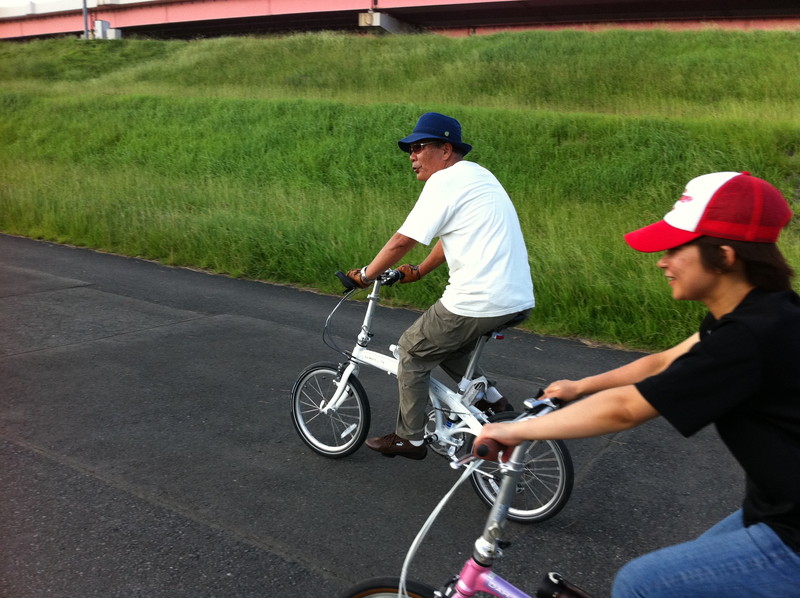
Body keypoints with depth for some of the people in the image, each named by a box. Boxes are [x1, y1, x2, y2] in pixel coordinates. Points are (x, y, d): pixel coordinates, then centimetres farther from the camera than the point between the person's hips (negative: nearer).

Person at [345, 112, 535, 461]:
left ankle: (409, 438, 19)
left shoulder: (445, 181, -11)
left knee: (412, 351, 9)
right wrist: (419, 271, 25)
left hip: (478, 302, -9)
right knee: (445, 343, 29)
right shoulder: (476, 174, 18)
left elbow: (402, 241, -11)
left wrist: (365, 275, 2)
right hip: (518, 300, 9)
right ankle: (492, 400, 25)